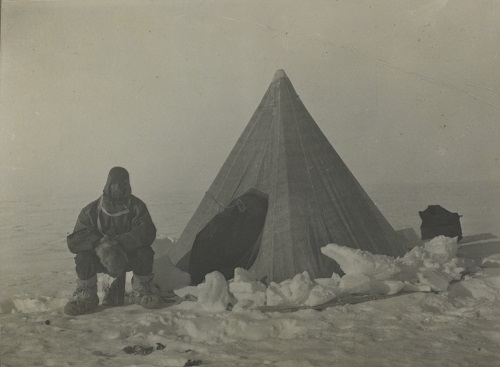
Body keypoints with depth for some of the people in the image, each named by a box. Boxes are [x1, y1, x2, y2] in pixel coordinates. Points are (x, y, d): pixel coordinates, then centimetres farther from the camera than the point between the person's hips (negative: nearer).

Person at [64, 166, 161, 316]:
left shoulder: (136, 206, -10)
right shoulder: (92, 210, -10)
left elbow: (147, 232, -27)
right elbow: (74, 241, -20)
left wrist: (119, 243, -41)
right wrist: (99, 243, -41)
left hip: (129, 257, 0)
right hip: (101, 259, 0)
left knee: (145, 253, -31)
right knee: (83, 256, -30)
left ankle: (141, 291, -5)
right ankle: (86, 296, -8)